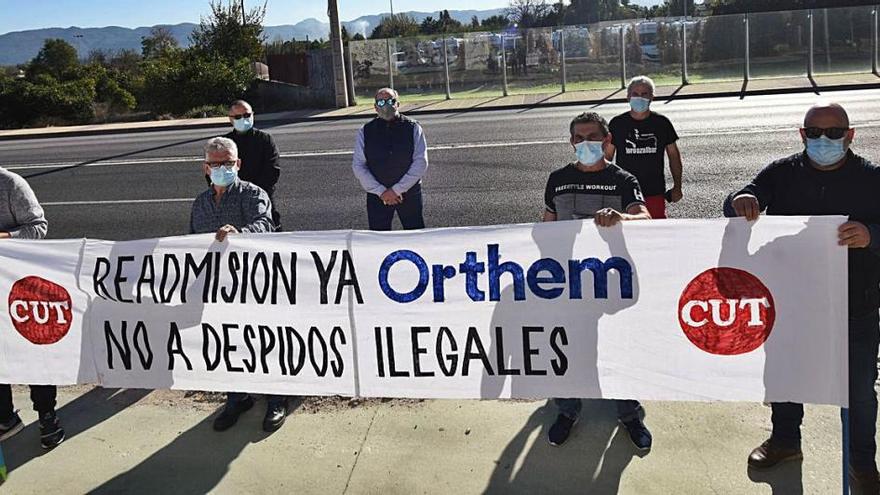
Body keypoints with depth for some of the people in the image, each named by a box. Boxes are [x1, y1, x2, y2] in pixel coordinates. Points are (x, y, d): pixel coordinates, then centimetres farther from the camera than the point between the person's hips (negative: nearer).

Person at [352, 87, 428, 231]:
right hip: (377, 196, 1)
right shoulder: (365, 132, 3)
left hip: (409, 193, -1)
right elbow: (358, 166, 0)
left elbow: (421, 162, -6)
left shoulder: (413, 128, -1)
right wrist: (381, 192, -10)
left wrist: (397, 190, -12)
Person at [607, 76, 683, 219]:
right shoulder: (617, 124, 3)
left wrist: (677, 186, 7)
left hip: (655, 191, 1)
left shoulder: (662, 123, 5)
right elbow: (607, 156, 7)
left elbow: (673, 155, 11)